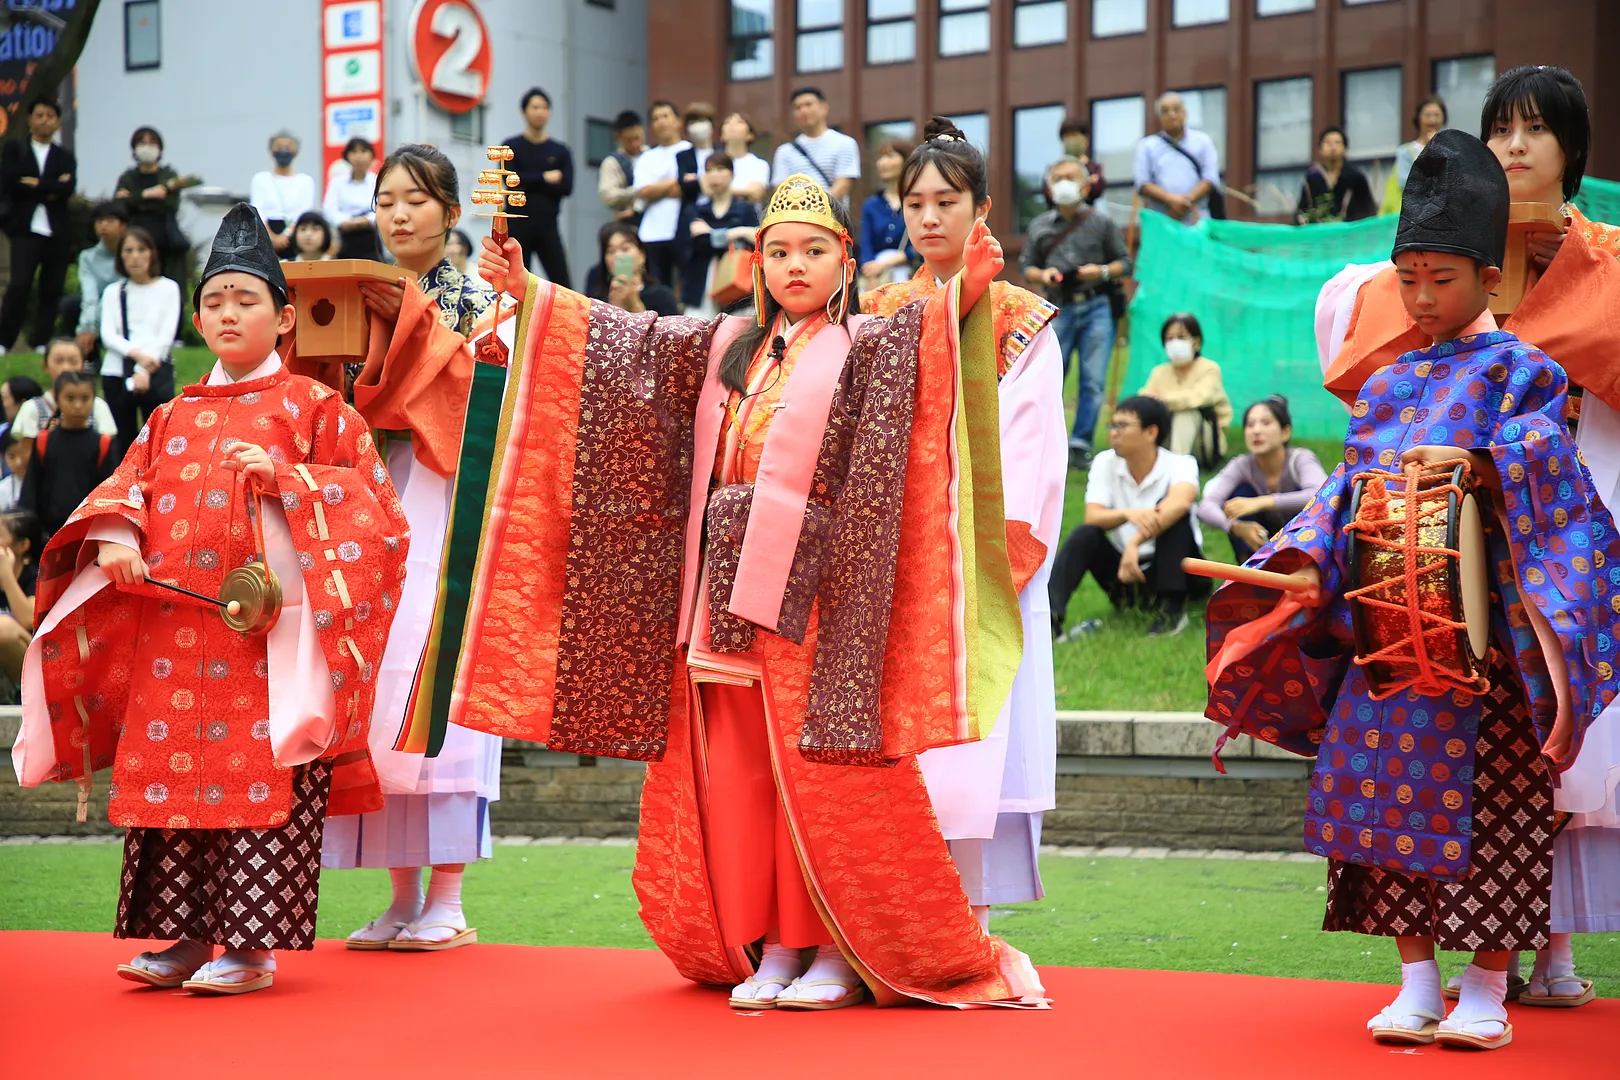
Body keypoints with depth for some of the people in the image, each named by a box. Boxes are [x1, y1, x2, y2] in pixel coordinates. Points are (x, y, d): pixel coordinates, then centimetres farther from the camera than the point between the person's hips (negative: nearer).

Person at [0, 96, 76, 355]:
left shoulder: (65, 156, 14)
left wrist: (36, 184, -9)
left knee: (52, 290, 2)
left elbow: (68, 188, -4)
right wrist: (50, 190, -8)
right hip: (26, 229, -3)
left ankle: (41, 343, 9)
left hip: (58, 232, 3)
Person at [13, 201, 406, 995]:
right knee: (175, 773, 6)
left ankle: (254, 945, -2)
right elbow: (126, 488, 14)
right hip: (173, 629, 5)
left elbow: (367, 500, -2)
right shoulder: (174, 418, 19)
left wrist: (282, 476, -14)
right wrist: (115, 536, -7)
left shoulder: (313, 407, 4)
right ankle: (188, 935, 15)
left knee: (261, 777, -8)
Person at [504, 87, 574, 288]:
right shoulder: (512, 147, 7)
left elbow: (566, 187, -3)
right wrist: (544, 178, -6)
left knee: (562, 284, -8)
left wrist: (529, 183, -8)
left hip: (547, 225, 1)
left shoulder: (560, 151, 10)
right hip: (517, 225, -1)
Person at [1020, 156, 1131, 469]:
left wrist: (1103, 271, -9)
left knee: (1093, 381, -4)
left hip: (1096, 308, -1)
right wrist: (1041, 275, -6)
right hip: (1059, 310, 1)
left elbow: (1125, 263, 10)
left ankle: (1080, 446, 2)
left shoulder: (1101, 223, 8)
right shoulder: (1040, 227, 13)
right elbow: (1025, 265, 15)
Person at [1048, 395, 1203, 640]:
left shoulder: (1180, 465, -14)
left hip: (1174, 572, -3)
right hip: (1126, 570, 3)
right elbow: (1092, 517, -16)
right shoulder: (1105, 463, -3)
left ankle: (1172, 608, -29)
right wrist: (1128, 514, -38)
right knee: (1085, 535, -22)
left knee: (1169, 510, -27)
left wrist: (1135, 543, -48)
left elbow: (1181, 501, -37)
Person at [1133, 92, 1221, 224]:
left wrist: (1188, 200, -11)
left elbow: (1211, 178, 5)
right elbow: (1142, 183, 2)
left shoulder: (1202, 141, 13)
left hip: (1197, 223, 1)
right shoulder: (1147, 146, 11)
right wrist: (1170, 199, -14)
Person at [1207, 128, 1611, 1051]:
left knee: (1485, 805, -2)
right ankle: (1417, 982, 12)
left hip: (1483, 632, -5)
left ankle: (1486, 991, 6)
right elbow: (1353, 492, 13)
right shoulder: (1391, 384, 16)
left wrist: (1472, 463, -27)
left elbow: (1541, 474, -11)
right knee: (1396, 799, 4)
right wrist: (1308, 570, -1)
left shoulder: (1517, 372, 0)